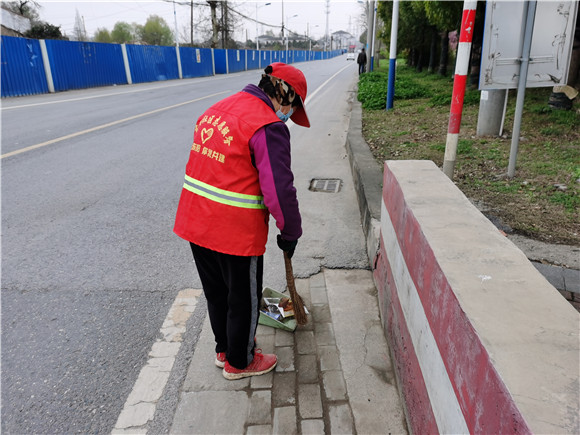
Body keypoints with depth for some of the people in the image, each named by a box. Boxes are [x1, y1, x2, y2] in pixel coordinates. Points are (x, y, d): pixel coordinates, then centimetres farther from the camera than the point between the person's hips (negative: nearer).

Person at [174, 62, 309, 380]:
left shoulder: (217, 109, 10)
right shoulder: (269, 127, -18)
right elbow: (279, 190, -21)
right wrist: (290, 232, -6)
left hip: (195, 221, 8)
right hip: (236, 231, -8)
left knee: (216, 292, 25)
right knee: (243, 299, 14)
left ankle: (224, 348, 47)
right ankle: (239, 363, 36)